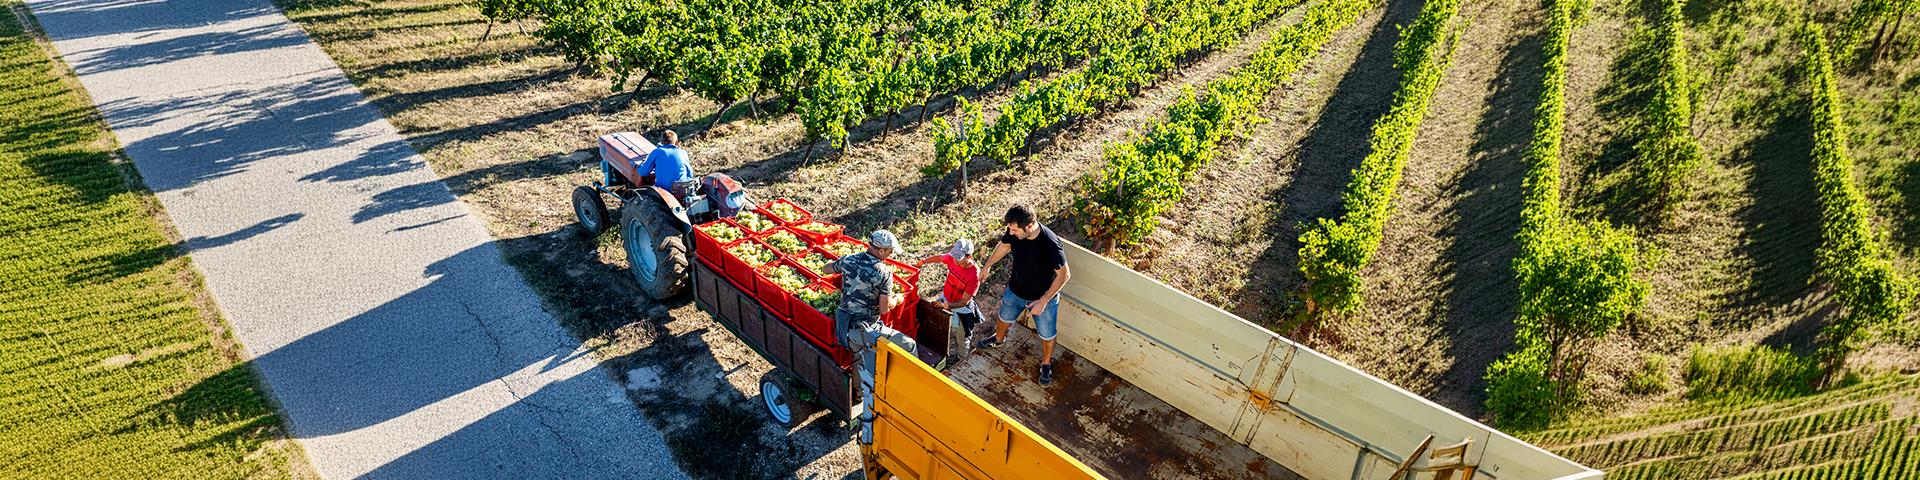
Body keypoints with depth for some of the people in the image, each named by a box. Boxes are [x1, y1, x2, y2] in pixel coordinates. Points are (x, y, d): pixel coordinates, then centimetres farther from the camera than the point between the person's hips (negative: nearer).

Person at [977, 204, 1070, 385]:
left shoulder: (1050, 244, -38)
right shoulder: (1014, 232, -22)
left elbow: (1064, 274, -27)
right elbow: (1004, 245, 2)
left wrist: (1043, 301, -27)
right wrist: (987, 266, 14)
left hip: (1043, 297, -5)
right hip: (1015, 291, 5)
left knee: (1047, 335, 18)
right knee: (1004, 317, 30)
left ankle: (1046, 364, 48)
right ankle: (999, 338, 64)